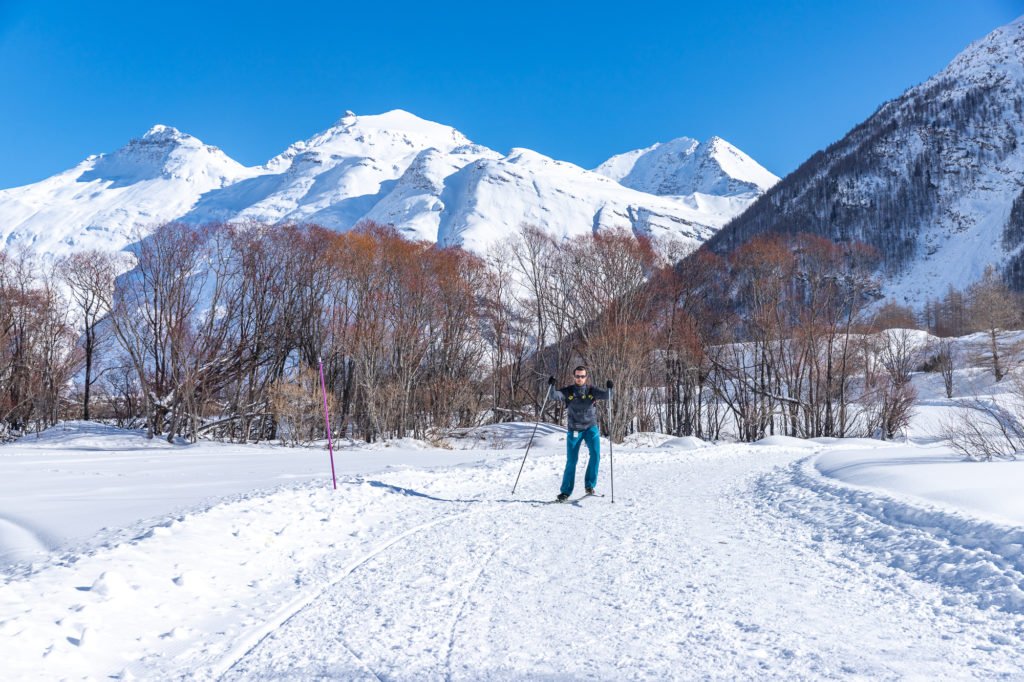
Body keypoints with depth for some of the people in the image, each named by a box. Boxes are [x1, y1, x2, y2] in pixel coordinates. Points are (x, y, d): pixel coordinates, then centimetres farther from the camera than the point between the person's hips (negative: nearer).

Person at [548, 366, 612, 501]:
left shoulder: (591, 390, -1)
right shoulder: (568, 392, -3)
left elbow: (605, 396, -13)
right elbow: (553, 396, -16)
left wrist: (609, 389, -33)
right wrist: (551, 386, -34)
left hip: (590, 428, 1)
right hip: (574, 430, -1)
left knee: (595, 454, -19)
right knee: (571, 461, 1)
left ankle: (589, 485, -5)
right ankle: (565, 491, 12)